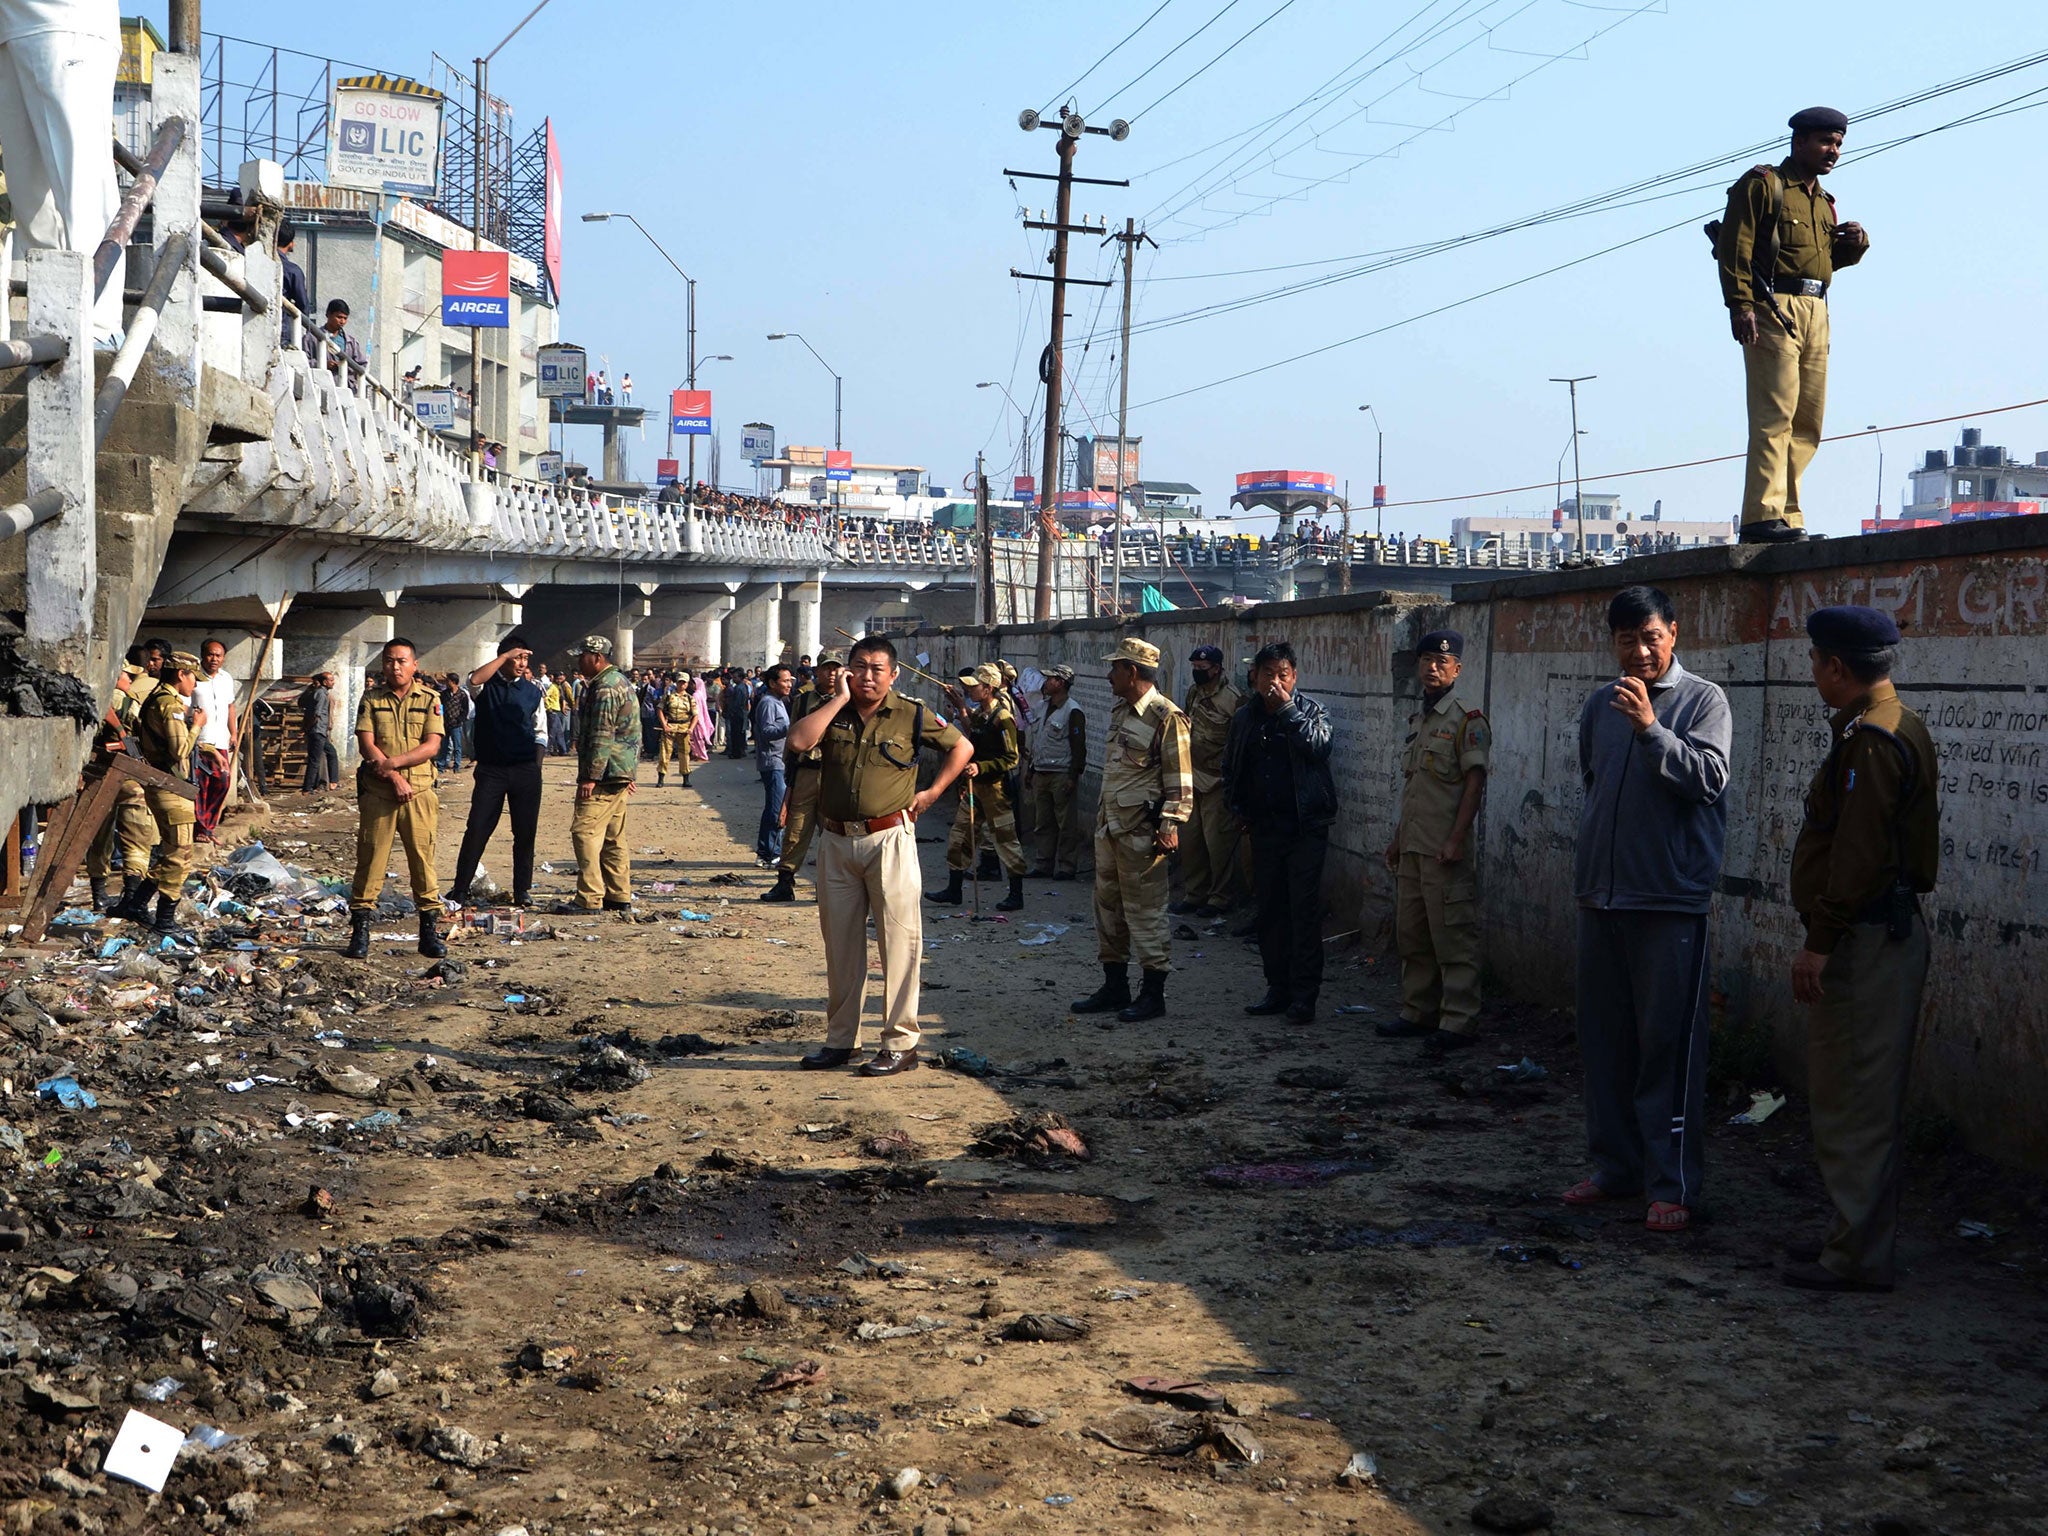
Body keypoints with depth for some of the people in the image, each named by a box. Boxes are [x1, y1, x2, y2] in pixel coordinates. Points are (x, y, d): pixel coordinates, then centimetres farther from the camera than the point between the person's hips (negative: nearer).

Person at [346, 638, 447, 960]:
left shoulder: (430, 698, 5)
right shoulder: (372, 699, 7)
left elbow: (432, 746, -5)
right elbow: (366, 744, -3)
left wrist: (393, 762, -16)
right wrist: (394, 777, -13)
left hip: (419, 792, 0)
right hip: (377, 792, 0)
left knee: (423, 858, 1)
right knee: (370, 859, 0)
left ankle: (429, 931, 8)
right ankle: (360, 931, 4)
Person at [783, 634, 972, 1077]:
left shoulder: (912, 715, 0)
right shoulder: (832, 711, 6)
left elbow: (962, 746, 11)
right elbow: (798, 740, -13)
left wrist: (932, 792, 3)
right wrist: (840, 698, -9)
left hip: (889, 839, -4)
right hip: (835, 841, 4)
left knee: (899, 940, -5)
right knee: (840, 942, 12)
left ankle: (901, 1043, 0)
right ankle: (839, 1039, 22)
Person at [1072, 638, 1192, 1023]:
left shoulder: (1166, 717, -13)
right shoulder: (1119, 711, 15)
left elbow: (1179, 779, -14)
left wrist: (1169, 826, -19)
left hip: (1141, 832, -9)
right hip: (1109, 827, 9)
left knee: (1144, 909, -4)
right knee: (1108, 906, 14)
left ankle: (1153, 993, 3)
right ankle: (1114, 986, 23)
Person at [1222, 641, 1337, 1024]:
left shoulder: (1311, 711, -2)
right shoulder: (1245, 718, 11)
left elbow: (1318, 745, -22)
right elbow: (1230, 768, 22)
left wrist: (1286, 708, -19)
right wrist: (1235, 809, 11)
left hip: (1306, 827, -5)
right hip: (1264, 827, 5)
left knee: (1304, 910, -5)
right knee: (1270, 909, 9)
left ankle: (1304, 993, -1)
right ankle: (1278, 987, 18)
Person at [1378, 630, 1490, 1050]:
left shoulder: (1466, 719, -9)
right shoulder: (1418, 719, 17)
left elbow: (1475, 781, -14)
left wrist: (1456, 839, -20)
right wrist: (1398, 837, 20)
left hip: (1445, 850, -9)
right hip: (1412, 848, 9)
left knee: (1453, 937, -6)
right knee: (1411, 934, 13)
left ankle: (1458, 1022, -2)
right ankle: (1418, 1012, 22)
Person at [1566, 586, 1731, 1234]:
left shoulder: (1702, 700, -4)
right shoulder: (1601, 704, 13)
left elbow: (1708, 777, -17)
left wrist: (1651, 729, -25)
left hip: (1671, 898, -6)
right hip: (1602, 895, 6)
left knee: (1669, 1043, -5)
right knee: (1604, 1038, 11)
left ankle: (1672, 1184, -1)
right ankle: (1616, 1166, 23)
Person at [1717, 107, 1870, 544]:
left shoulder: (1823, 201, 25)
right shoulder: (1762, 184, 0)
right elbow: (1734, 245, -10)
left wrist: (1854, 244, 8)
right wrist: (1740, 305, -20)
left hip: (1815, 311, 8)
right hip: (1772, 307, -8)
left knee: (1809, 420, 5)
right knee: (1775, 413, -15)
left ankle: (1786, 514, 8)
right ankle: (1762, 517, -18)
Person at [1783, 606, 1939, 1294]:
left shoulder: (1871, 741, -18)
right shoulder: (1901, 728, 16)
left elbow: (1857, 853, -23)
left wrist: (1820, 942, -21)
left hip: (1864, 942, -11)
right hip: (1889, 929, 11)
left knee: (1853, 1100, -6)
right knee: (1863, 1096, 17)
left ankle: (1858, 1256, -2)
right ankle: (1860, 1235, 26)